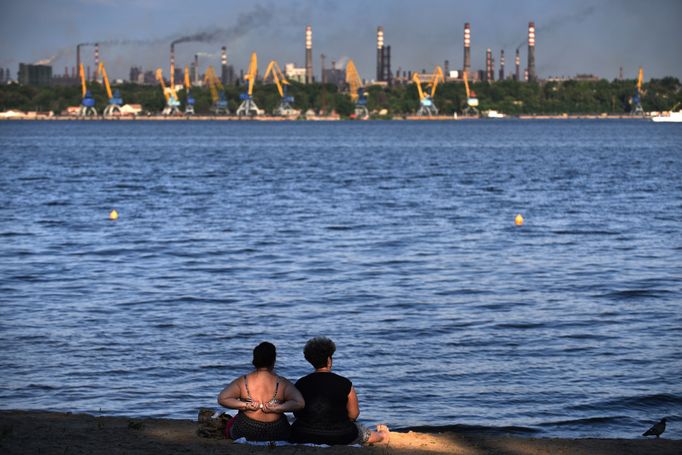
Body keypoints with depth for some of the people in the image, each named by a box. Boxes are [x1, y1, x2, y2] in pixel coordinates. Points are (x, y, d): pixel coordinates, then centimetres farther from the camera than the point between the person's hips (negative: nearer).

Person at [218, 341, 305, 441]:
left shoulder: (242, 381, -6)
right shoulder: (282, 383, -9)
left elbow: (222, 399, -10)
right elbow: (299, 403, -18)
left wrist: (245, 405, -16)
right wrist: (276, 408, -19)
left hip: (245, 433, 0)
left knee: (231, 424, 34)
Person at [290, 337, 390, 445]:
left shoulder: (300, 384, -5)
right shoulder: (345, 384, -12)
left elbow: (297, 414, 7)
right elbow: (353, 415, -2)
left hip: (303, 437, 1)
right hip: (339, 438, -1)